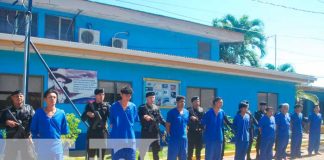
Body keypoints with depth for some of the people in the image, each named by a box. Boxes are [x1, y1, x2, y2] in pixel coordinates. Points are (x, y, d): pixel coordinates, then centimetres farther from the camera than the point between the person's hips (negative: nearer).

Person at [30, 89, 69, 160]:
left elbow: (65, 131, 6)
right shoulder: (39, 112, -1)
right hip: (42, 145, -1)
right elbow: (33, 130, 3)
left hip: (56, 145, 1)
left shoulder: (61, 113, 0)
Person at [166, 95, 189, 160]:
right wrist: (170, 135, -6)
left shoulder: (187, 112, 8)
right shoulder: (171, 112, -8)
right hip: (174, 139, -5)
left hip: (184, 138, 5)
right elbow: (168, 125, -6)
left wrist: (185, 132, 8)